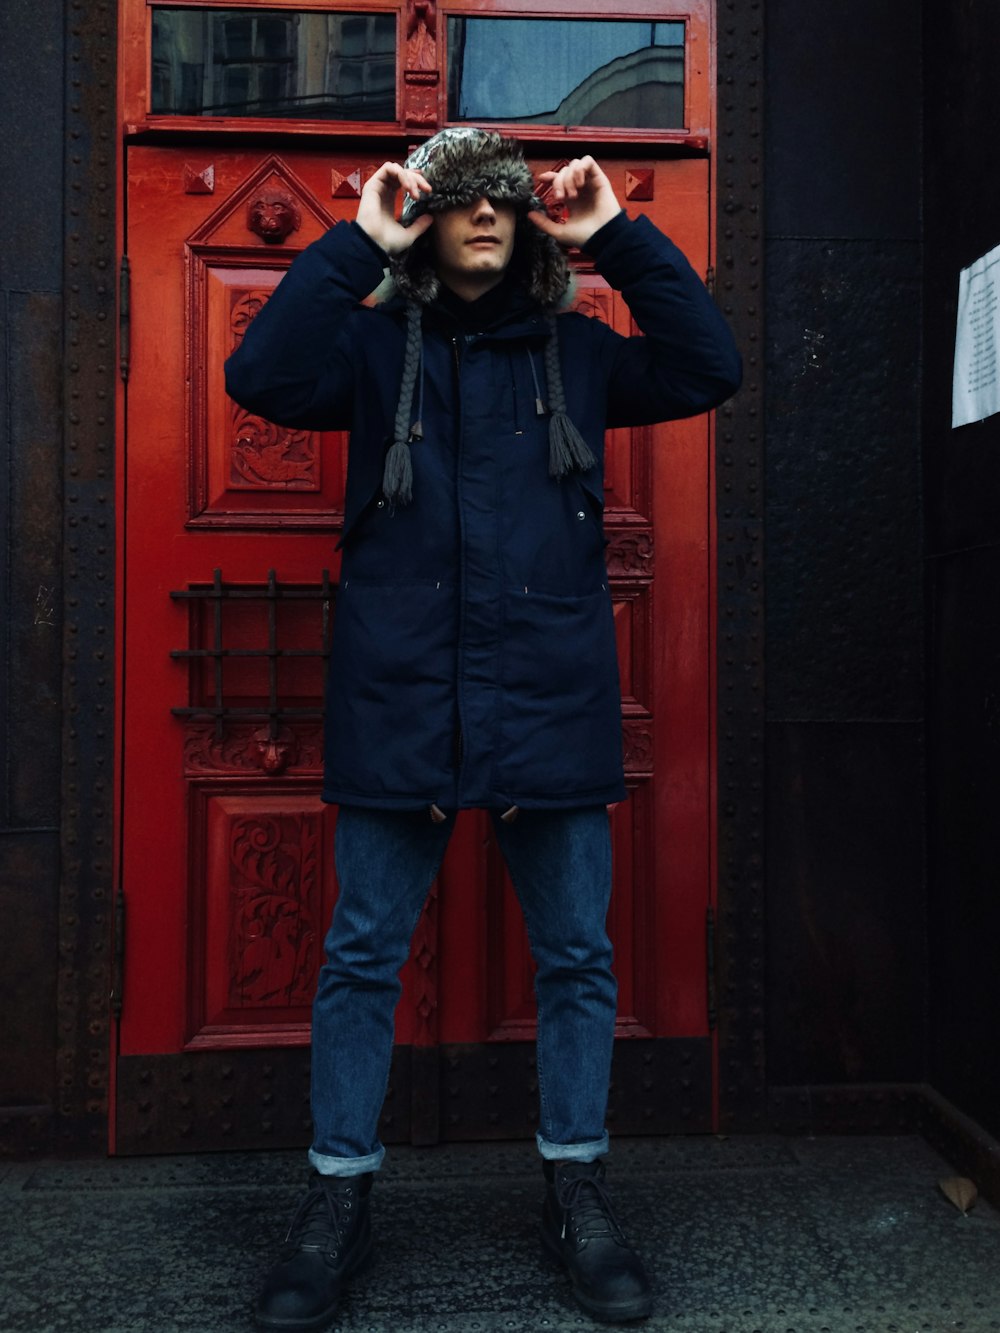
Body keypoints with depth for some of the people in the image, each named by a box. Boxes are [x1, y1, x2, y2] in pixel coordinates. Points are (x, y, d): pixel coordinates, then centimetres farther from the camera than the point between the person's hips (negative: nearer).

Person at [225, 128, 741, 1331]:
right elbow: (262, 377, -7)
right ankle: (338, 1199, 26)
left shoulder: (576, 352, 15)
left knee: (576, 954, 9)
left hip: (551, 701, 2)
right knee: (363, 956, 7)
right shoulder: (376, 345, 10)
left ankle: (576, 1192, 29)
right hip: (398, 699, -1)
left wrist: (619, 238, 3)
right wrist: (354, 245, -6)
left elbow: (708, 369, 4)